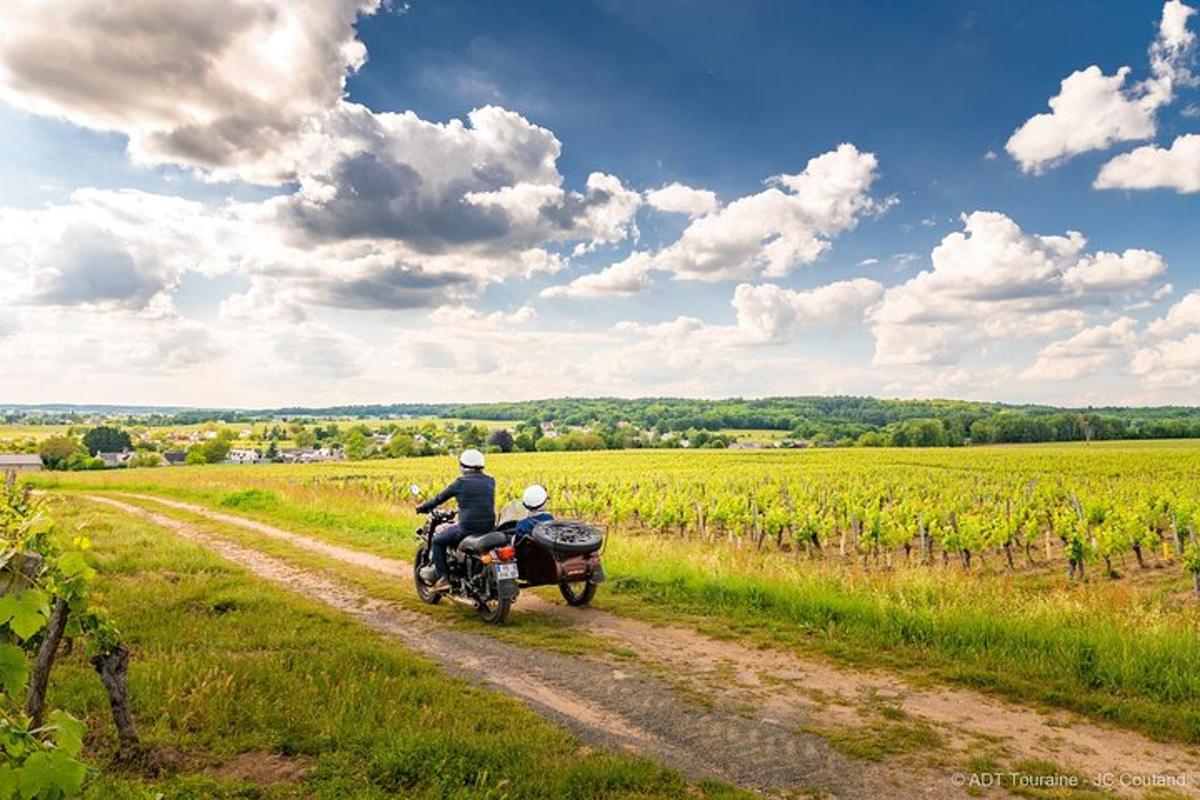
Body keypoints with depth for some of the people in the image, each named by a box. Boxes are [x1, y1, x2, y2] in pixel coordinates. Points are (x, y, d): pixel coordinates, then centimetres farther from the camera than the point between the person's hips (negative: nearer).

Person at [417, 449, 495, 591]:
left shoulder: (461, 482, -6)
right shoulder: (490, 482, 8)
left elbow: (440, 498, 4)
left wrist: (423, 507, 21)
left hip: (467, 527, -6)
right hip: (489, 528, 6)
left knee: (437, 540, 15)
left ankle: (442, 578, 8)